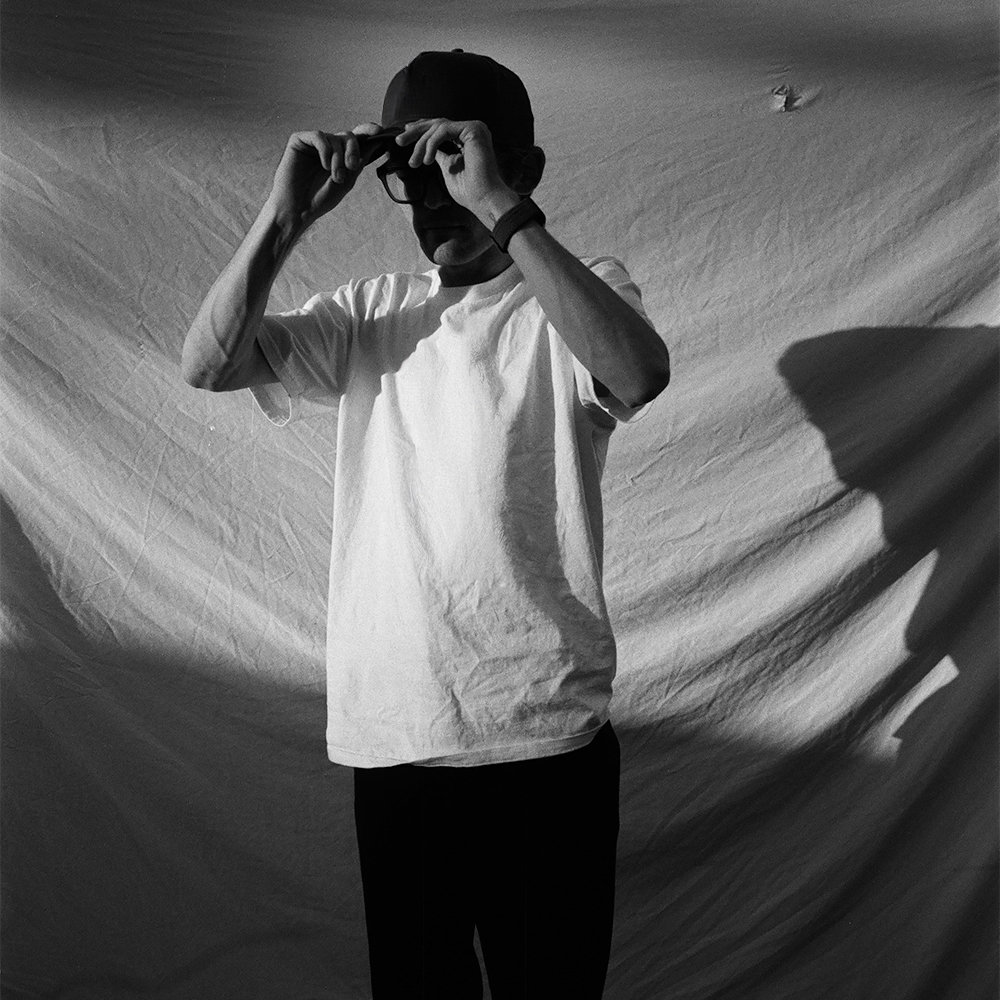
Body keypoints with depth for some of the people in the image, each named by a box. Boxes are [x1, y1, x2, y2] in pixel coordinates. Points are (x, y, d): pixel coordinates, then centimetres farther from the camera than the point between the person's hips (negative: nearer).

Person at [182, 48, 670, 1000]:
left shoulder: (576, 293, -2)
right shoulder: (372, 312, 9)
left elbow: (638, 376, -25)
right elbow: (207, 364, -1)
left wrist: (500, 208, -25)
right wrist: (286, 215, -11)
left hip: (545, 740, -3)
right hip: (390, 742, 4)